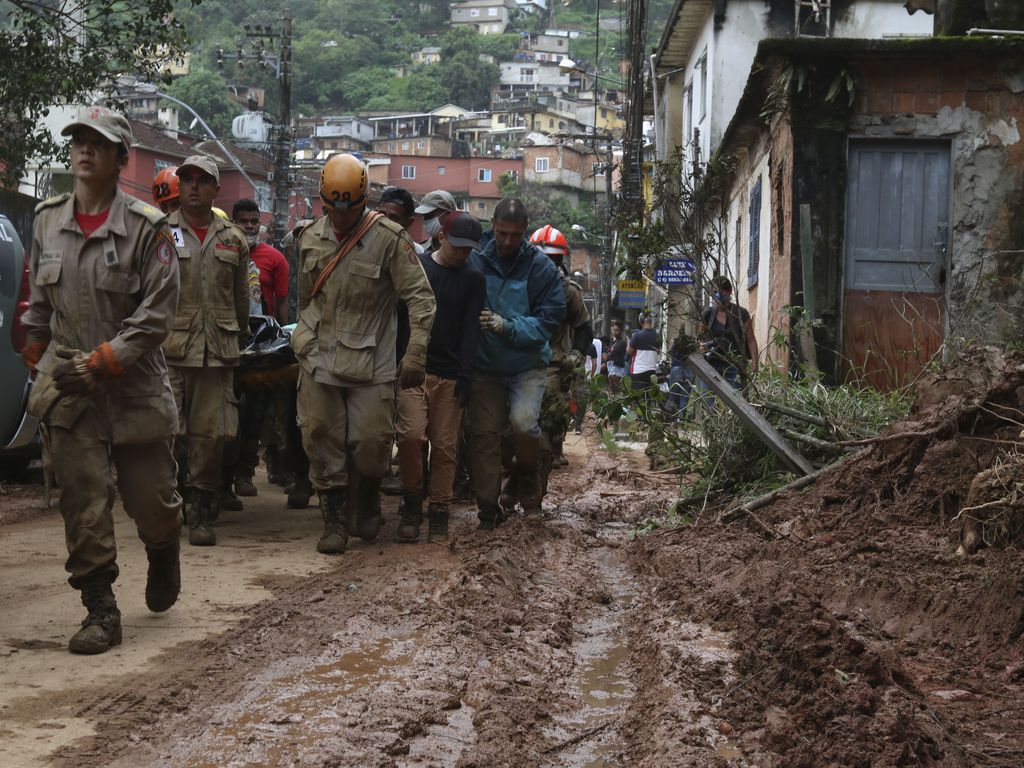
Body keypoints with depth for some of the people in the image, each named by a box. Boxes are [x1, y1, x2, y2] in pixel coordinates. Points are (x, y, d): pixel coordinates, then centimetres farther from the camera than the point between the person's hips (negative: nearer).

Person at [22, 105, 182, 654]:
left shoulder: (145, 227, -8)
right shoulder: (47, 220, 6)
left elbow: (157, 314, -12)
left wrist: (100, 363, -17)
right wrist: (40, 361, 15)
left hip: (134, 385, -3)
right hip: (67, 388, 3)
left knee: (149, 496, 7)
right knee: (84, 504, -1)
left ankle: (163, 552, 41)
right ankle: (100, 612, 7)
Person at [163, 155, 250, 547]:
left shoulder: (233, 240, 14)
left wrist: (240, 343, 19)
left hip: (216, 352, 2)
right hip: (168, 349, -2)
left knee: (211, 434, 2)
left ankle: (201, 514, 11)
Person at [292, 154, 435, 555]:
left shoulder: (388, 238, -8)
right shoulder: (309, 239, 9)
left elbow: (420, 296, -9)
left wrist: (416, 352, -15)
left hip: (370, 360, -4)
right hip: (319, 358, 4)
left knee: (371, 442, -2)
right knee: (322, 440, 3)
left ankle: (366, 508, 25)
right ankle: (333, 519, 14)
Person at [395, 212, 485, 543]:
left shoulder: (473, 279, 10)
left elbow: (471, 329, 4)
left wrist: (466, 375, -6)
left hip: (450, 374, 1)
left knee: (445, 447, 0)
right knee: (411, 435, -16)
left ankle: (438, 515, 9)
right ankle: (412, 506, 1)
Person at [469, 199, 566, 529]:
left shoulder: (541, 268, -9)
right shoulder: (474, 261, -8)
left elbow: (549, 320, -11)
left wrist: (507, 326, -23)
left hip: (528, 365, -1)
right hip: (485, 365, 2)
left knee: (523, 421, -22)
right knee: (484, 434, 4)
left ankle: (526, 475, 9)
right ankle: (488, 508, 17)